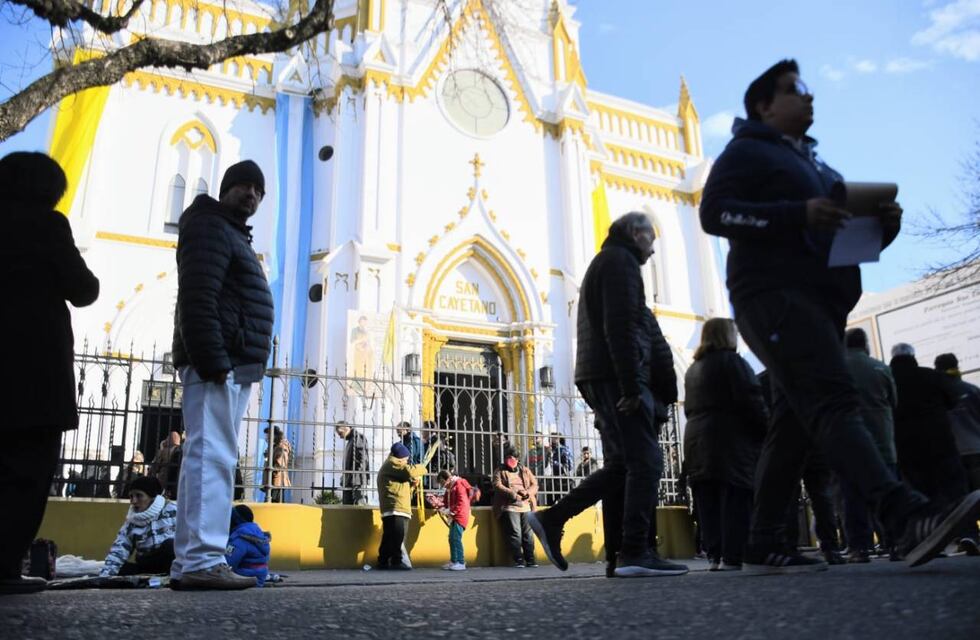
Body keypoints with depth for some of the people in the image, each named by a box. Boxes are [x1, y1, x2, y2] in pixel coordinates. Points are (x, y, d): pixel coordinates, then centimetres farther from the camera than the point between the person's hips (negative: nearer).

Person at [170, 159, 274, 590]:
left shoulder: (232, 235, 30)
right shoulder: (210, 227, -1)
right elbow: (197, 299, -16)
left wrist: (230, 365, 18)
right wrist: (213, 361, -24)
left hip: (233, 365, 10)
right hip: (218, 363, -10)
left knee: (214, 458, 7)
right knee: (212, 456, -15)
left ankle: (191, 563, 9)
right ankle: (202, 561, -17)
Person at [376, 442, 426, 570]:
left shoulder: (390, 468, 31)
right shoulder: (391, 464, -2)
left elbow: (401, 489, 33)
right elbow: (410, 471, -16)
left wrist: (412, 484, 14)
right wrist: (422, 468, 3)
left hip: (396, 510, 10)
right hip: (395, 510, -10)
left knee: (389, 539, 9)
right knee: (397, 538, -15)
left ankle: (383, 562, 10)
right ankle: (398, 562, -17)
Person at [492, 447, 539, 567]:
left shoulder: (525, 470, 19)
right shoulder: (499, 471, 9)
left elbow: (534, 485, 12)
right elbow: (497, 486, -5)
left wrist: (528, 493, -10)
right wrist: (513, 493, -17)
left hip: (526, 506, 3)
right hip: (509, 507, -3)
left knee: (528, 534, -1)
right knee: (515, 533, -11)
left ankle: (530, 559, 4)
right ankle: (518, 560, -7)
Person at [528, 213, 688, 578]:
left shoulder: (603, 263, 29)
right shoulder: (620, 260, -3)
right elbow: (621, 326, -16)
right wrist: (632, 386, -21)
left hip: (602, 379, 10)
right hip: (617, 377, -10)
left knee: (620, 465, 9)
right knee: (645, 461, -11)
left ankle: (551, 520, 8)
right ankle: (636, 552, -14)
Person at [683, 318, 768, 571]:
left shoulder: (693, 369, 19)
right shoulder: (731, 360, -4)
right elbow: (752, 402, -10)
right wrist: (768, 432, -4)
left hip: (698, 441, 7)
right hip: (732, 440, -7)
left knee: (709, 503, 4)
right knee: (736, 499, -6)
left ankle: (714, 555, 3)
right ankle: (734, 556, -10)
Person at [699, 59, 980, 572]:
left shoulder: (816, 165, 30)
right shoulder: (746, 151, 7)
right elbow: (714, 212, -11)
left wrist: (884, 223, 5)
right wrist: (798, 214, -19)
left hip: (820, 302, 8)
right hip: (775, 294, -8)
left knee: (795, 422, 1)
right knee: (833, 400, -23)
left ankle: (764, 546, 3)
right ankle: (908, 517, -36)